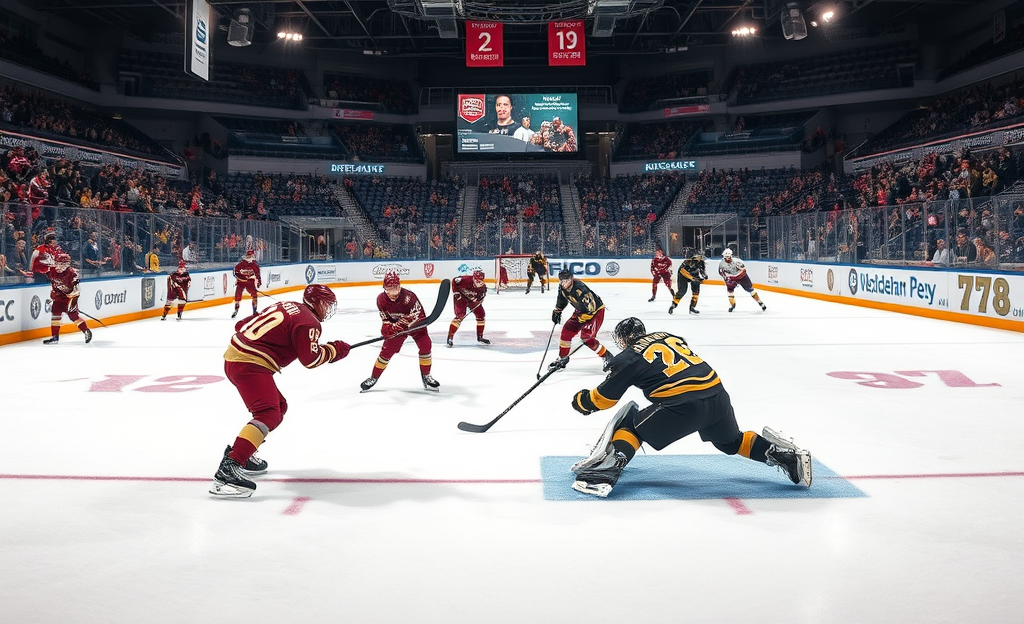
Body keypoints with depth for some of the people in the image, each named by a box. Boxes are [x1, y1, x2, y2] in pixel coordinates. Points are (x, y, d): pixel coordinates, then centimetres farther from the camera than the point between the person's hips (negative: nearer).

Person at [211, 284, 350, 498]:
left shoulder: (285, 306, 18)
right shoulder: (308, 323, -7)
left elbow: (242, 325, 20)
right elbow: (311, 359, -9)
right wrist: (334, 350, 4)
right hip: (250, 365, -10)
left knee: (279, 406, 22)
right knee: (268, 414, -20)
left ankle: (243, 454, 25)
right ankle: (228, 470, -33)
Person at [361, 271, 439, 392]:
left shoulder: (408, 296, -33)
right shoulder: (381, 299, -17)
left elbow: (419, 316, -33)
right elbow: (385, 319, -5)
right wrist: (387, 327, -25)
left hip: (415, 324, -2)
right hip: (396, 326, 2)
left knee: (425, 345, -19)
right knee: (387, 350, -5)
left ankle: (426, 376, 0)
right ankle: (374, 377, 14)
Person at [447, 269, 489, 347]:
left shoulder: (482, 287, -18)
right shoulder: (465, 280, -32)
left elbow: (480, 299, -7)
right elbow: (454, 281, -16)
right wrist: (456, 292, -17)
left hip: (472, 300, 6)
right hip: (460, 297, -6)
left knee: (480, 314, 0)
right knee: (460, 315, -20)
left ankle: (480, 337, 15)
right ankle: (450, 337, -17)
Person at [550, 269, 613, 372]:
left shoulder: (580, 288, -35)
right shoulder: (562, 288, -8)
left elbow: (590, 306, -34)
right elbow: (562, 299, 15)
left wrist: (582, 319, -30)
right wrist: (557, 311, 17)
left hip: (596, 310, -9)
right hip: (581, 311, 9)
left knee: (586, 337, -19)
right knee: (566, 331, 2)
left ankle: (607, 357, -5)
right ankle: (562, 358, 18)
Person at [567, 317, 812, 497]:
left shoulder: (629, 357, 7)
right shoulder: (669, 336, 23)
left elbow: (604, 397, 11)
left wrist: (581, 400, 29)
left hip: (683, 405, -6)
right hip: (717, 394, 6)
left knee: (630, 425, 12)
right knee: (732, 442, 32)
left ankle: (607, 469, -9)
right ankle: (784, 453, 19)